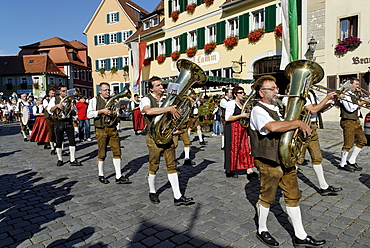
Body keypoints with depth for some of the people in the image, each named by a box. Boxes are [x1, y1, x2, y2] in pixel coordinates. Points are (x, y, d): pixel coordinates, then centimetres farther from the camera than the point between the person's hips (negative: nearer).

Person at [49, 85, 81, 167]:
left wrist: (72, 109, -11)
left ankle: (72, 160, 5)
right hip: (59, 122, -1)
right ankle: (59, 159, 20)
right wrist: (56, 106, -21)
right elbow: (50, 110, -4)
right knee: (59, 142, 5)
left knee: (72, 141, -2)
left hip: (69, 121, 2)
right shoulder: (54, 99, 5)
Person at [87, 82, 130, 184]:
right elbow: (89, 114, -6)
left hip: (113, 129, 4)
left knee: (117, 151, 0)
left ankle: (119, 176, 7)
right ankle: (101, 175, 23)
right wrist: (101, 111, -15)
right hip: (101, 130, -4)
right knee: (102, 154, 4)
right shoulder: (95, 100, 3)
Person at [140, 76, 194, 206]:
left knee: (172, 165, 5)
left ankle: (177, 196, 10)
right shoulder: (146, 100, -5)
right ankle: (152, 192, 28)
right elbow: (149, 111, -29)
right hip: (154, 137, -5)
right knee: (153, 166, 7)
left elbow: (174, 115, 23)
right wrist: (169, 109, -27)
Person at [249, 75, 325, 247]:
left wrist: (298, 127, 4)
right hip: (269, 163, -8)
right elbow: (272, 126, -34)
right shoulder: (258, 110, -14)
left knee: (293, 196, 12)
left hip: (286, 160, 9)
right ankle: (262, 230, 28)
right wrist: (298, 123, -21)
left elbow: (283, 128, 26)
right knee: (267, 197, 7)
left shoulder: (275, 109, 17)